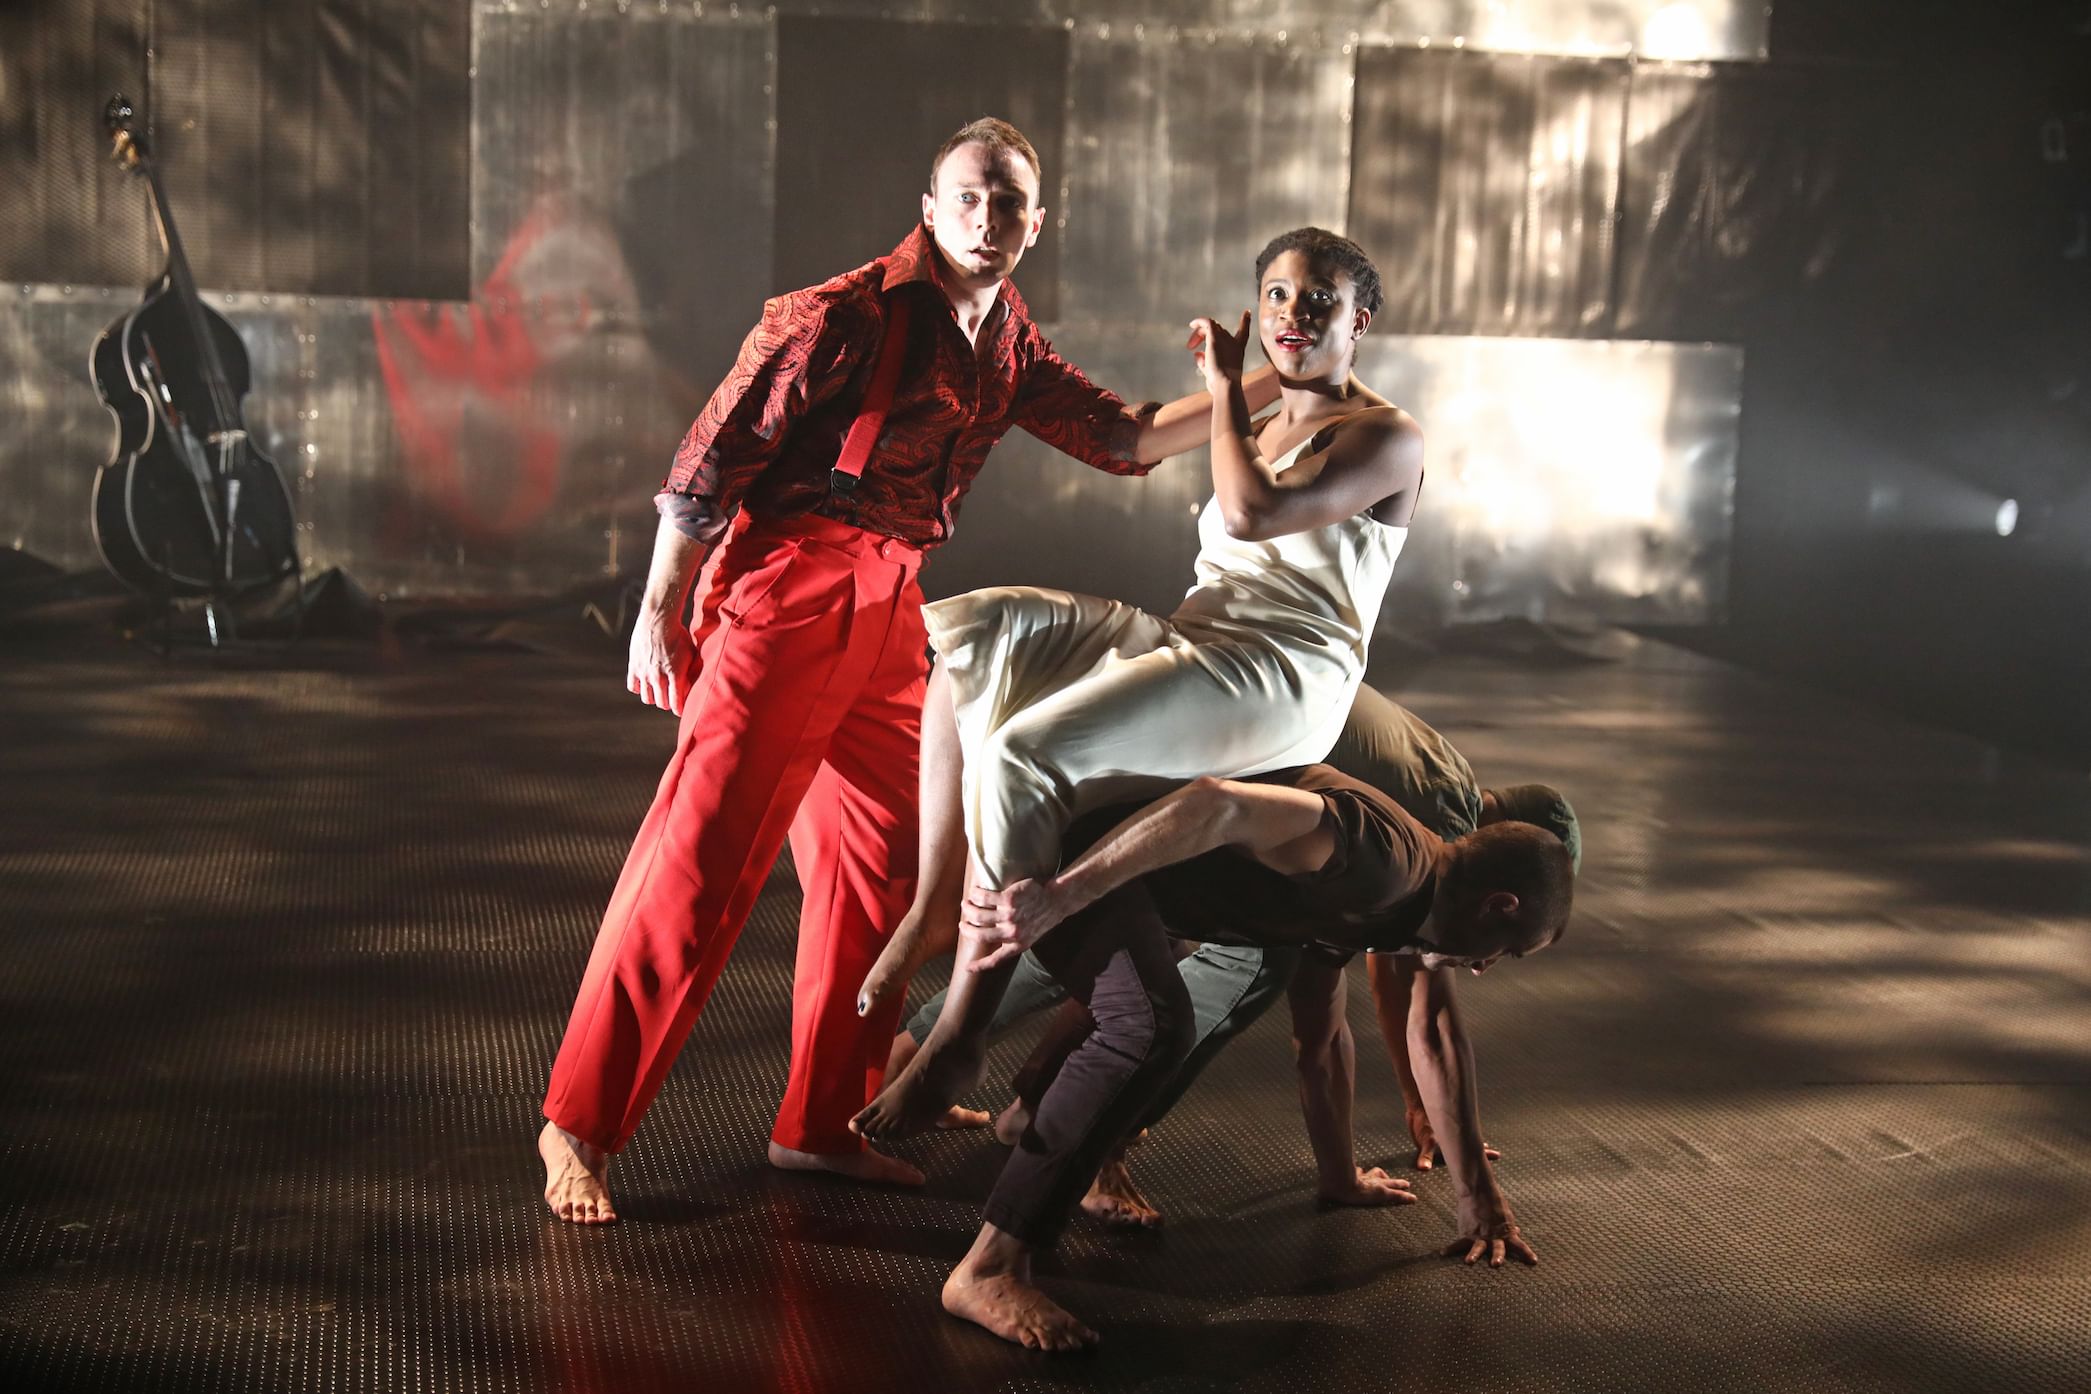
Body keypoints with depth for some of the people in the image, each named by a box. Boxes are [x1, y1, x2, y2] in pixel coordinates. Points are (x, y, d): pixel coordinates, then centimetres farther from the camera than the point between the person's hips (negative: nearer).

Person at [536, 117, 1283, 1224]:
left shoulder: (1010, 348, 11)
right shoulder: (843, 317, -12)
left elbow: (1124, 437, 15)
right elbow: (714, 458, -10)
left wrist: (1269, 386, 10)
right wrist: (660, 614, -10)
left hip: (891, 613, 8)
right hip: (787, 598, -8)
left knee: (881, 865, 9)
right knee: (700, 858, -9)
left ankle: (818, 1123, 21)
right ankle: (578, 1123, 1)